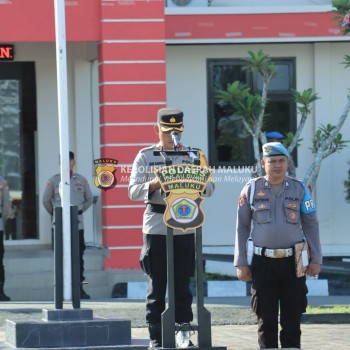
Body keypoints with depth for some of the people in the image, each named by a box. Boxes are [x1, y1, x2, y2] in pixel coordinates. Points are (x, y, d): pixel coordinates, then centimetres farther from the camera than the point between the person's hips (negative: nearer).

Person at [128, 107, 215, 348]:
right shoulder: (145, 156, 5)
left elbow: (209, 188, 5)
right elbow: (133, 191, -1)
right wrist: (154, 184, -20)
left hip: (185, 227, 1)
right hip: (156, 227, -1)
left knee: (182, 283, 1)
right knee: (157, 285, 1)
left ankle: (183, 330, 4)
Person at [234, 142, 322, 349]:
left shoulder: (299, 189, 5)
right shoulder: (252, 189, 3)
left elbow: (311, 225, 9)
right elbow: (242, 227, 6)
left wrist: (316, 259, 3)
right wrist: (241, 263, 1)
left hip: (292, 262, 1)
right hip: (263, 263, -1)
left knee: (292, 317, 3)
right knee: (266, 318, 3)